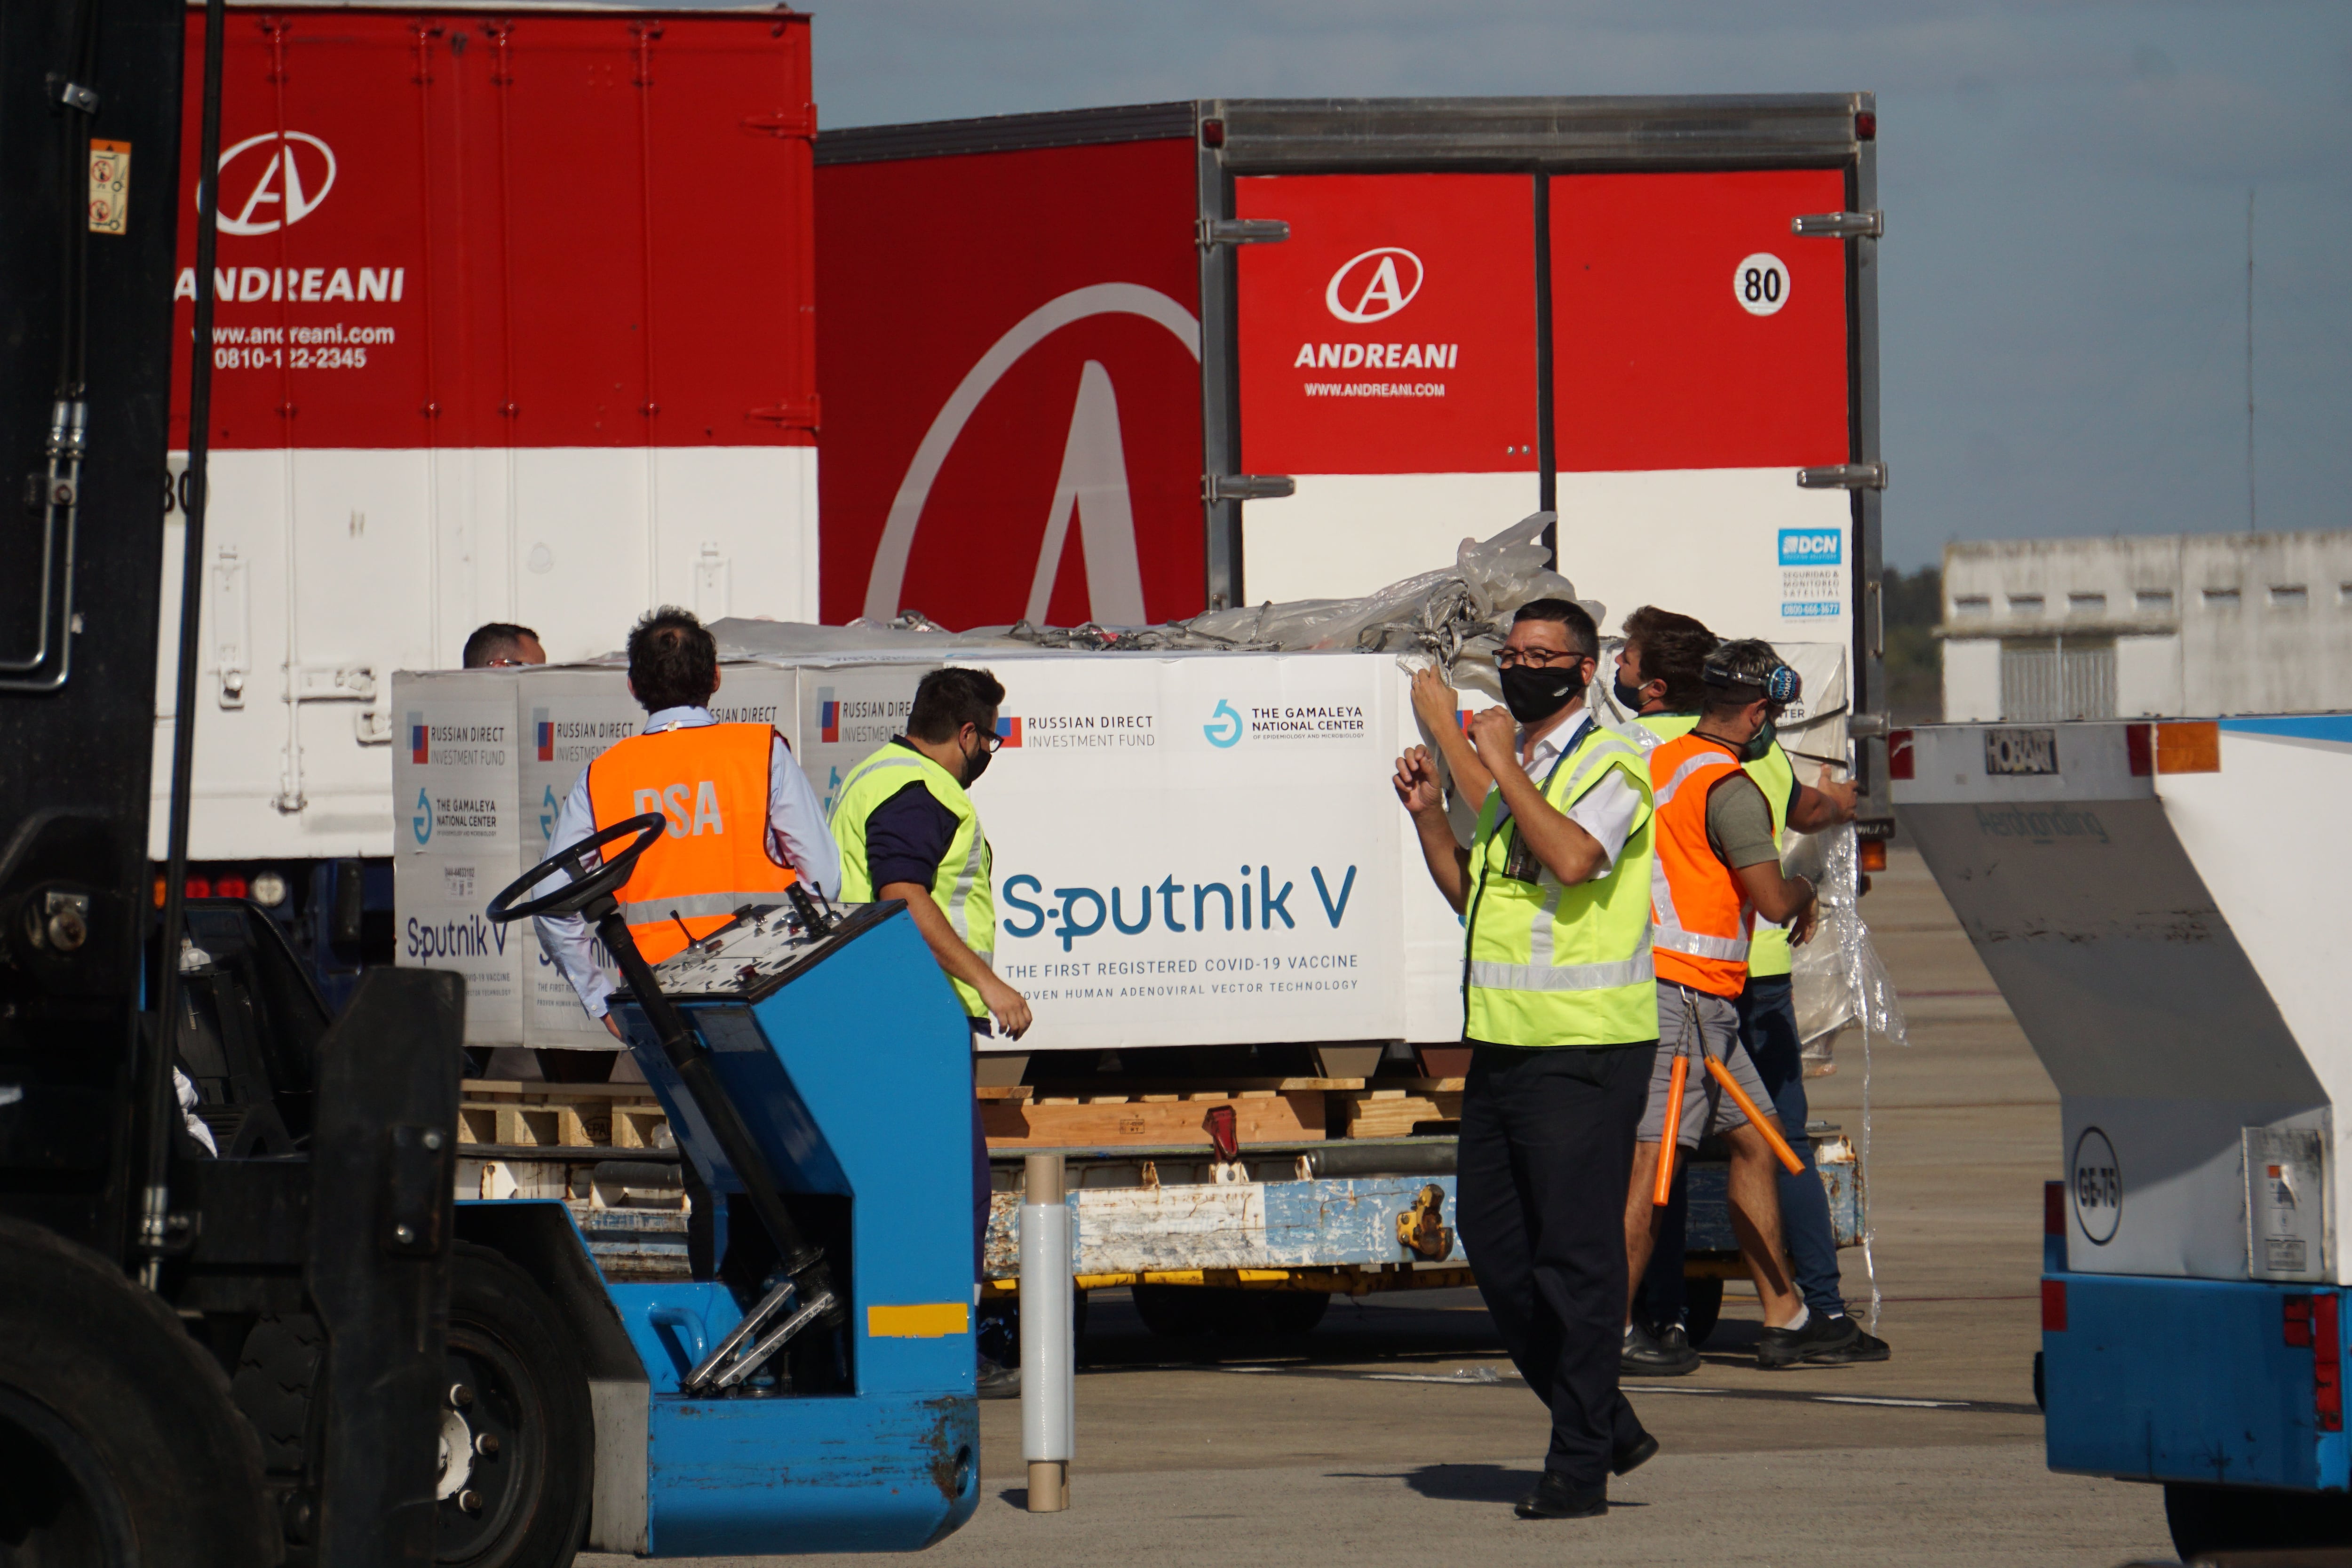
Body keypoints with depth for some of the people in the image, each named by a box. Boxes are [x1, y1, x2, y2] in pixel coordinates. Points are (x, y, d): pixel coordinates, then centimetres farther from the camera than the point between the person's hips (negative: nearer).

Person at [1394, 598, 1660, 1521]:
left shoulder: (1608, 765, -7)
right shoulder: (1503, 768, 18)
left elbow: (1574, 859, -26)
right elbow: (1471, 896, 23)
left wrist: (1503, 766, -18)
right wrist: (1428, 813, 9)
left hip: (1584, 1050, -9)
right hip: (1501, 1042, 9)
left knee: (1575, 1254, -5)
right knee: (1491, 1238, 10)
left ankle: (1581, 1467, 0)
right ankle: (1606, 1425, 22)